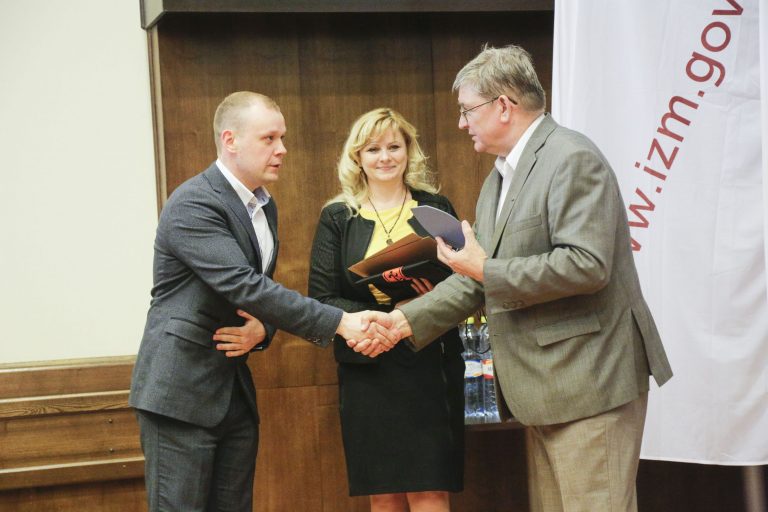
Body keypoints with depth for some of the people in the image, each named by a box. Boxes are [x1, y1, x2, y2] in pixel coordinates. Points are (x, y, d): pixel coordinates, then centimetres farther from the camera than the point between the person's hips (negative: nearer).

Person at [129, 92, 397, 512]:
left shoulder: (263, 206, 12)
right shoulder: (193, 204, -16)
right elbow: (244, 286, -25)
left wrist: (262, 329, -5)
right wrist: (338, 323, -26)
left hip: (235, 391, 8)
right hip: (181, 389, -8)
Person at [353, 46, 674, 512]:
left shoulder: (572, 159, -13)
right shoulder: (500, 179, 18)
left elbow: (587, 265, -23)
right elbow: (478, 280, 18)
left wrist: (487, 271, -17)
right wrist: (407, 321, 7)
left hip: (589, 380, -10)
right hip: (546, 386, 10)